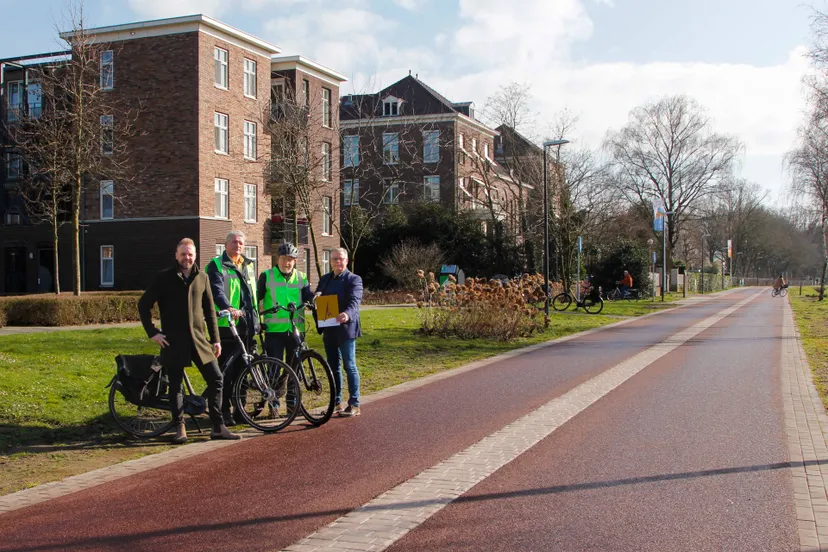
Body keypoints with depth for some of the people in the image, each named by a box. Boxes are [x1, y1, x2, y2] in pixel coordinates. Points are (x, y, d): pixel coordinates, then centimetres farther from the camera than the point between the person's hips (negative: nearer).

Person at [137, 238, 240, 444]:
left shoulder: (202, 278, 8)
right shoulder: (164, 278, -1)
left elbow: (210, 311, 12)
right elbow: (143, 305, 2)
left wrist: (215, 339, 9)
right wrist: (152, 332, -5)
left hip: (198, 339, 3)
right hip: (174, 341, -3)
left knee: (216, 379, -1)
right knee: (175, 386, 4)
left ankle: (218, 427, 7)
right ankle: (180, 428, 14)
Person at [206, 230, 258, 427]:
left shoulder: (249, 266, 19)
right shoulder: (216, 265, -2)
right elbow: (216, 290, -18)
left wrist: (256, 318, 24)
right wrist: (228, 307, -35)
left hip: (246, 325, 6)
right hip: (226, 324, -6)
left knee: (242, 369, 10)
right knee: (225, 370, -3)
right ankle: (224, 411, 3)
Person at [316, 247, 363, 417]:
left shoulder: (354, 279, -4)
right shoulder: (325, 279, 16)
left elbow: (355, 300, -20)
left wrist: (347, 314, -40)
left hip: (346, 329, -6)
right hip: (329, 330, 6)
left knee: (349, 366, -4)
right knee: (333, 367, 11)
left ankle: (354, 405, 1)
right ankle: (337, 403, 20)